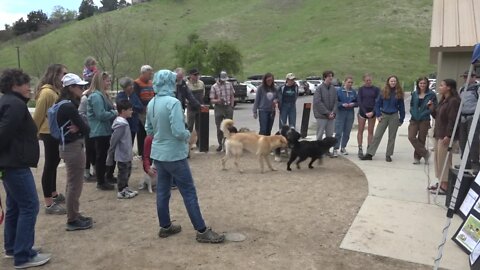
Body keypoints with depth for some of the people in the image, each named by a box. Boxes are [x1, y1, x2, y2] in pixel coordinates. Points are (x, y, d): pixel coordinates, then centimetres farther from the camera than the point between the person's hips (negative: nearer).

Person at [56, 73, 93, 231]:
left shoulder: (64, 104, 10)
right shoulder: (69, 107, -20)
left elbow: (78, 125, 8)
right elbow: (86, 128, -19)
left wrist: (77, 128, -11)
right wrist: (79, 128, -2)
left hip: (68, 146, 10)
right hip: (73, 148, -10)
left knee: (73, 184, 18)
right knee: (74, 185, 0)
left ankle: (74, 215, 30)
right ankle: (72, 220, 11)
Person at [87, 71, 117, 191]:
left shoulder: (103, 95, 15)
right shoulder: (96, 96, -18)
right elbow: (101, 115, -25)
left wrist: (114, 112, 4)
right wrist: (115, 113, -13)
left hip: (106, 130, 10)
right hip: (100, 132, -10)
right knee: (101, 156, 0)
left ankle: (109, 176, 34)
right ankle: (101, 182, 11)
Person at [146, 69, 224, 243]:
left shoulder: (151, 104, 4)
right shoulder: (173, 102, -20)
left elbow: (149, 130, 14)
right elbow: (179, 132, -24)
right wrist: (188, 134, -5)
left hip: (158, 154, 8)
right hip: (174, 155, -8)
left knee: (162, 191, 15)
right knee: (189, 192, -1)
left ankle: (165, 226, 27)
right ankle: (202, 231, 6)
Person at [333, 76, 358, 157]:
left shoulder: (354, 92, 6)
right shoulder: (339, 91, -3)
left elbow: (357, 102, 11)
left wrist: (353, 104, -10)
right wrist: (342, 104, -18)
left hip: (350, 114, 4)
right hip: (340, 113, -3)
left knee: (347, 133, 10)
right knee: (338, 133, -8)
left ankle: (343, 148, 24)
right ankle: (335, 149, -4)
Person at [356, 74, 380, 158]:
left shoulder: (376, 89, 3)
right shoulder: (361, 89, 2)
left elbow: (378, 102, -1)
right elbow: (359, 101, -4)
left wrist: (373, 112, -13)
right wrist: (365, 112, -12)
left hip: (372, 112, 1)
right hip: (362, 111, -1)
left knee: (370, 131, 4)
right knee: (360, 131, 0)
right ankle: (360, 149, 5)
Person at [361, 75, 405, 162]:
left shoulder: (399, 93, 1)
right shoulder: (384, 92, 1)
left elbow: (401, 107, 4)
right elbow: (378, 104, 5)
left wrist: (401, 119, 2)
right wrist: (378, 115, -4)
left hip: (394, 116, 0)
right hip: (384, 116, 0)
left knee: (392, 137, 7)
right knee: (377, 135, -2)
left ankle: (388, 155, 16)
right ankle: (369, 154, -1)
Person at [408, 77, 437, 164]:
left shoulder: (431, 94, -3)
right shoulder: (414, 94, 9)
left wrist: (424, 113, -14)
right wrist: (413, 112, 1)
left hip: (424, 120, -3)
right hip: (414, 119, 3)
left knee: (421, 139, 4)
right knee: (411, 137, -8)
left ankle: (417, 157, 18)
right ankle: (425, 152, 6)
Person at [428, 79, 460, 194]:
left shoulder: (454, 101, -12)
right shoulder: (443, 100, 17)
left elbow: (453, 120, -19)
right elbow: (436, 115, 18)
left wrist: (448, 135, -23)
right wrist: (431, 107, 5)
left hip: (445, 135, -10)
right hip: (439, 134, 10)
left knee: (444, 160, -6)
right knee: (438, 159, 14)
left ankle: (445, 186, 0)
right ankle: (441, 183, 24)